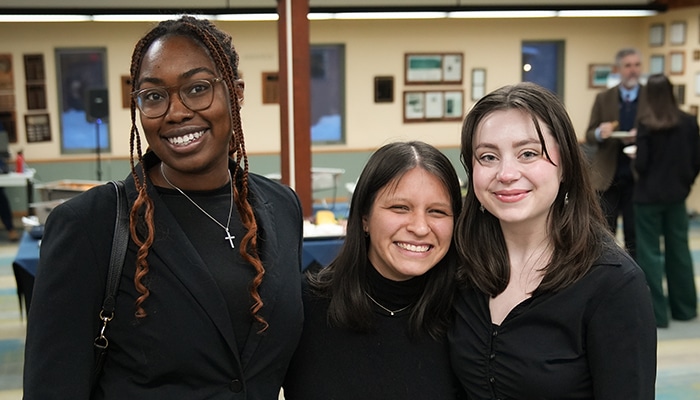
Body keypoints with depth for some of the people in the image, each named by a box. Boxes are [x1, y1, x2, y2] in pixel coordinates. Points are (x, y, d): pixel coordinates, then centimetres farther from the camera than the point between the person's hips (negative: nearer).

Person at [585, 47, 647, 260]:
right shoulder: (603, 98, 5)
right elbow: (589, 137, 4)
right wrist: (599, 133, -19)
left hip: (638, 177, -1)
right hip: (606, 177, 1)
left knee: (635, 237, 6)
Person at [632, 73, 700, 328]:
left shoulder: (646, 125, -14)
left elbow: (640, 165, -15)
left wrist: (635, 159, 7)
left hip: (649, 195, -4)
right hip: (677, 195, 4)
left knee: (650, 253, 4)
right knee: (679, 249, 15)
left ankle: (656, 313, 7)